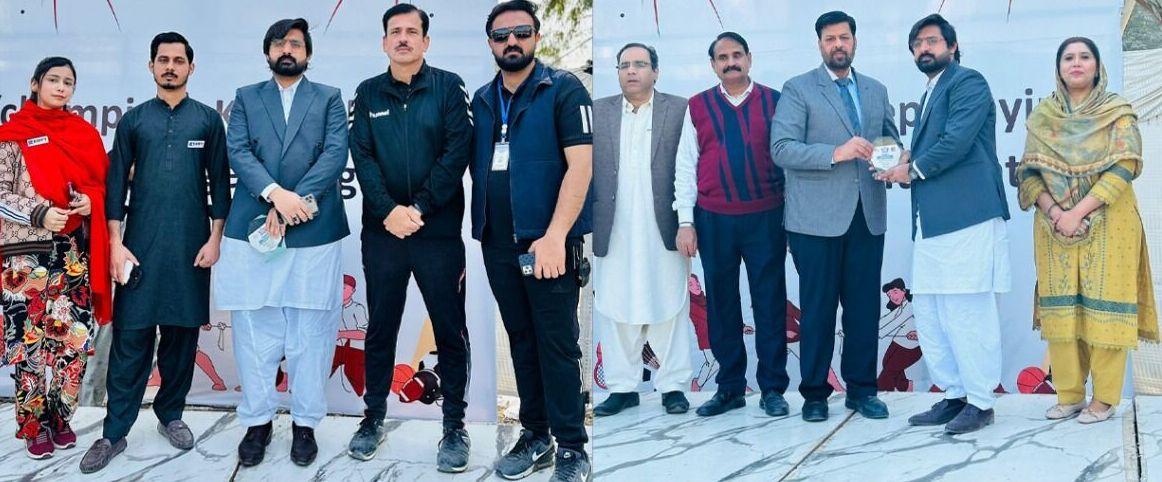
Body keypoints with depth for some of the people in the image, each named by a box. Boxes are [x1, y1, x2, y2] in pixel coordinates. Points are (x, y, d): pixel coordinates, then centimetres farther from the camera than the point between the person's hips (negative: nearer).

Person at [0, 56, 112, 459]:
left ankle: (61, 418, 17)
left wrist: (91, 201, -6)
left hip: (75, 251, 4)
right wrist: (40, 215, -18)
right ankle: (34, 426, 11)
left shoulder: (85, 133, 11)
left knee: (75, 337, 3)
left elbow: (101, 182, 16)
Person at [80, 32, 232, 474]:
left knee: (182, 332, 8)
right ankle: (115, 431, 5)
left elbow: (220, 183, 5)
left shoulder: (208, 119, 6)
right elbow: (116, 184, 5)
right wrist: (115, 244, -2)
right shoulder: (134, 120, 7)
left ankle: (170, 414, 23)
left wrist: (215, 238, -2)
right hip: (140, 245, 0)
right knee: (130, 336, -1)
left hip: (191, 246, 0)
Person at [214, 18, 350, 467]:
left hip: (314, 232, -1)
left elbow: (336, 153, -3)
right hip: (252, 229, 1)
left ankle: (305, 424, 13)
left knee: (310, 334, 3)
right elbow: (238, 152, 0)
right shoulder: (246, 98, 15)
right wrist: (276, 194, -16)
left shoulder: (329, 98, 12)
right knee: (255, 332, 5)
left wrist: (297, 200, -14)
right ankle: (257, 421, 16)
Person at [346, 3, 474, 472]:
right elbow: (361, 156, 0)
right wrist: (388, 211, -14)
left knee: (450, 329, 3)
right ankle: (374, 417, 24)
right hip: (381, 230, 2)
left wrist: (419, 208, -15)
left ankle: (454, 425, 13)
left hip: (439, 230, -2)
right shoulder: (368, 93, 8)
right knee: (381, 327, 11)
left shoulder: (448, 87, 1)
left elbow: (457, 151, -8)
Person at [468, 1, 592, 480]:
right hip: (497, 244, 5)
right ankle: (534, 436, 23)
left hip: (546, 243, -5)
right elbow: (476, 170, 16)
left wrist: (555, 235, -20)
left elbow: (580, 165, -13)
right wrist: (477, 233, 7)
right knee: (521, 342, 13)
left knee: (557, 346, -1)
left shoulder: (563, 89, -4)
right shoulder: (481, 100, 12)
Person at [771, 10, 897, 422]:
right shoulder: (798, 90, 2)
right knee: (818, 308, 1)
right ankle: (814, 393, 12)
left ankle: (862, 389, 18)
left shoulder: (876, 91, 17)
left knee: (865, 307, 6)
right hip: (817, 218, -4)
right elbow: (782, 149, -9)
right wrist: (835, 153, -20)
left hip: (867, 216, 4)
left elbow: (893, 141, 20)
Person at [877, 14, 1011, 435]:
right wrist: (903, 167, 5)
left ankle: (980, 402, 4)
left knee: (966, 313, -5)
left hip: (966, 215, -9)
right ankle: (954, 395, 19)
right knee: (929, 313, 10)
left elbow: (957, 141, -16)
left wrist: (913, 169, -4)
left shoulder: (967, 82, -3)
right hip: (931, 221, 9)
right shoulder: (929, 95, 24)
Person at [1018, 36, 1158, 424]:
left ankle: (1104, 399, 4)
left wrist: (1078, 212, -18)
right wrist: (1054, 211, -13)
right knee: (1061, 308, 3)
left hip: (1107, 224, -3)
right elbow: (1029, 171, 4)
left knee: (1103, 307, -4)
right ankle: (1069, 396, 11)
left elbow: (1124, 166, -10)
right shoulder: (1042, 116, 10)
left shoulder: (1117, 111, 2)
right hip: (1054, 225, 3)